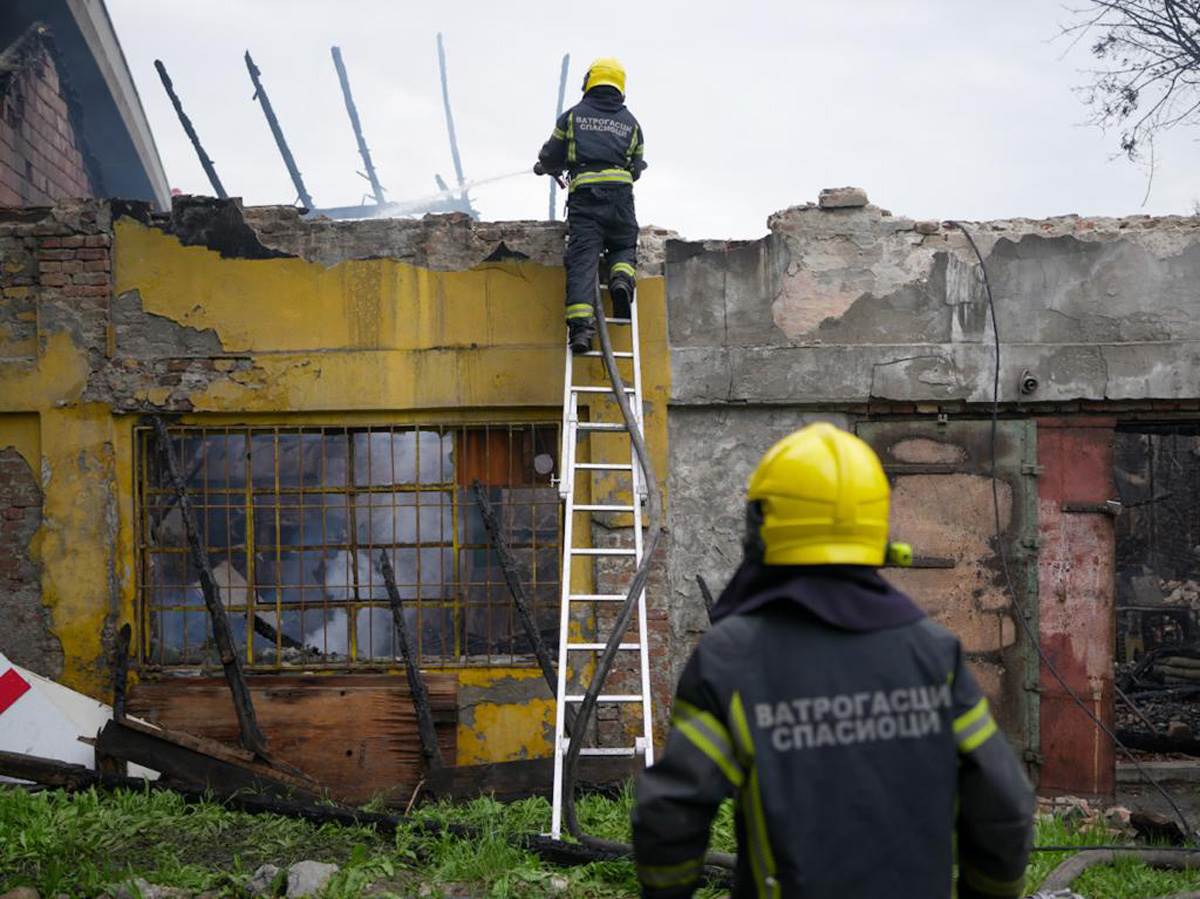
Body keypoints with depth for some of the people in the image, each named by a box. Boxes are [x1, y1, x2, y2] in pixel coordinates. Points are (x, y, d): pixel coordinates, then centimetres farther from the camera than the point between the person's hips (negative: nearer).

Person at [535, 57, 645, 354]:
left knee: (582, 261, -7)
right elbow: (637, 167, 21)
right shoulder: (631, 122, 18)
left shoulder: (573, 116, 12)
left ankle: (580, 326, -21)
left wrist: (545, 168, 39)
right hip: (620, 194, 1)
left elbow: (551, 156, 15)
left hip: (583, 194, -1)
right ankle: (621, 279, -12)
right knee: (624, 247, 22)